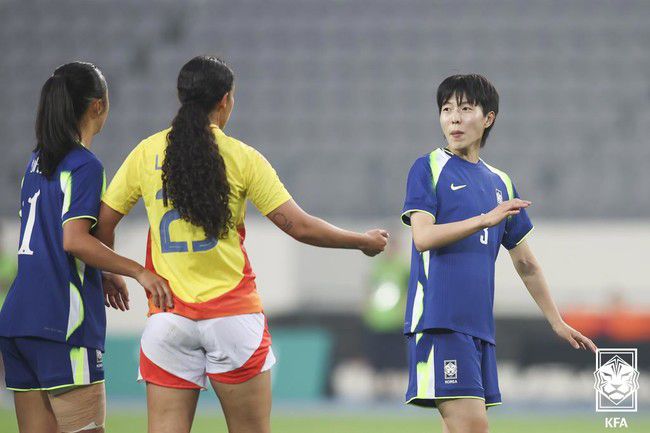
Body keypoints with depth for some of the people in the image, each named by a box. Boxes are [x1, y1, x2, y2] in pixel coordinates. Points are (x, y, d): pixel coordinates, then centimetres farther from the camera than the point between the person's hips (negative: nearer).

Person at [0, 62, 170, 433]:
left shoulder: (38, 162, 15)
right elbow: (74, 239, -20)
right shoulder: (84, 166, -9)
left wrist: (101, 275, 28)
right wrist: (138, 272, -19)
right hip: (62, 324, -8)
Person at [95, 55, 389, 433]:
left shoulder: (146, 154, 4)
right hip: (233, 313, -2)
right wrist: (365, 242, 11)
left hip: (168, 315, 2)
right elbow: (299, 226, -3)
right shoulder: (242, 157, -3)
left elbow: (103, 224, 7)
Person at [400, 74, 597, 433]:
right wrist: (485, 219, -24)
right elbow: (423, 237, -13)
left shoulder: (500, 183, 18)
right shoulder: (428, 168, 2)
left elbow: (525, 263, 25)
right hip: (439, 319, -6)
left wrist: (557, 322, 25)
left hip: (479, 324, 6)